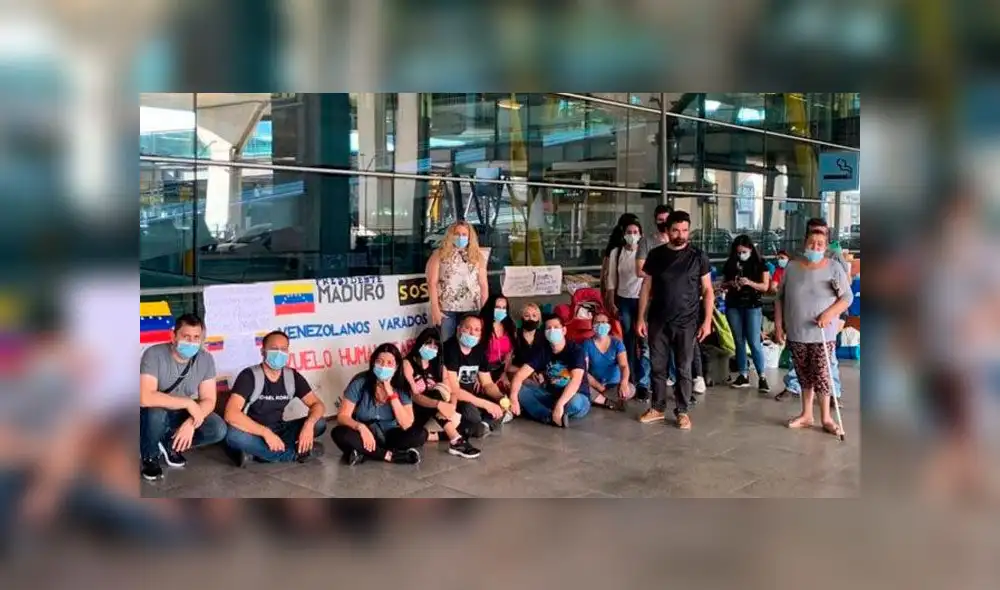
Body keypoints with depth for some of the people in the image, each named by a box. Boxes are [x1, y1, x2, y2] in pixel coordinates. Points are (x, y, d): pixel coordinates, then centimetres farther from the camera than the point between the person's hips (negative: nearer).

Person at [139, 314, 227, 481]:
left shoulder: (206, 359, -12)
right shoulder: (154, 354, -25)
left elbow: (209, 400, -10)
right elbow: (145, 398, -37)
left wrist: (191, 423, -29)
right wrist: (188, 403, -34)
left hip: (184, 415, 4)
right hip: (154, 416, -4)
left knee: (218, 429, -20)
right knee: (155, 410, -38)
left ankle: (170, 445, 7)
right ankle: (150, 456, -7)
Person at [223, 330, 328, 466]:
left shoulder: (293, 376, -2)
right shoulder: (249, 376, -17)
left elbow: (318, 404, -4)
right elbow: (231, 414, -29)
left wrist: (309, 424, -27)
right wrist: (265, 433, -36)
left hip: (278, 432, 5)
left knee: (320, 423, -14)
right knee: (234, 435, -38)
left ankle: (255, 452, -20)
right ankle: (296, 452, -24)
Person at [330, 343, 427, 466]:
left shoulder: (402, 386, -9)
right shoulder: (360, 382, -14)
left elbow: (406, 424, -19)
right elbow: (342, 417, -16)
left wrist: (390, 392, -24)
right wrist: (361, 427, -37)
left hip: (389, 436, 2)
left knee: (420, 434, -24)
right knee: (339, 433, -32)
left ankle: (364, 453, -23)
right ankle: (390, 455, -25)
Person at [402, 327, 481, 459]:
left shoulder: (437, 365, 10)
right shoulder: (408, 363, -8)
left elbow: (451, 391, -2)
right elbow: (414, 396, -22)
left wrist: (451, 406, -26)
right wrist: (439, 404, -39)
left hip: (432, 413, 6)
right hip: (412, 412, -5)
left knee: (456, 419, -24)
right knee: (439, 390, -31)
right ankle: (456, 441, -35)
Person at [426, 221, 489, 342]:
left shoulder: (477, 256, 10)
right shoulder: (439, 254, 2)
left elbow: (484, 285, 9)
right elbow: (432, 283, -3)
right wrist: (435, 308, -10)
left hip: (472, 309, 2)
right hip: (446, 309, -2)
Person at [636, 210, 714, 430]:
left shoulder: (698, 257, -1)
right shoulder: (656, 255, 3)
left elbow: (707, 291, 1)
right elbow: (646, 288, 7)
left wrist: (707, 321, -6)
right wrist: (641, 318, 2)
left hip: (686, 323, -2)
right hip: (658, 322, 2)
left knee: (684, 369, 4)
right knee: (657, 367, 8)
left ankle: (682, 411, 15)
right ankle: (657, 408, 21)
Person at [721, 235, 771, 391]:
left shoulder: (759, 263, -2)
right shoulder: (730, 264, 7)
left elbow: (765, 286, -4)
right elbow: (723, 285, 13)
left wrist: (749, 283, -21)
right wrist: (730, 284, -9)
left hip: (752, 306, -3)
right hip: (733, 306, 4)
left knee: (754, 342, -7)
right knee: (739, 341, 7)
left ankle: (762, 377, -1)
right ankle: (743, 375, 13)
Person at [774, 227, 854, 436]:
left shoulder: (834, 268, -2)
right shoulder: (792, 268, 5)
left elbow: (847, 297, -2)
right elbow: (780, 299, 9)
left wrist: (829, 313, -18)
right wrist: (778, 325, 3)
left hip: (823, 334, -2)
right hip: (796, 333, 3)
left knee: (821, 374, -4)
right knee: (804, 375, 11)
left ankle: (825, 418, 8)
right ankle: (806, 415, 21)